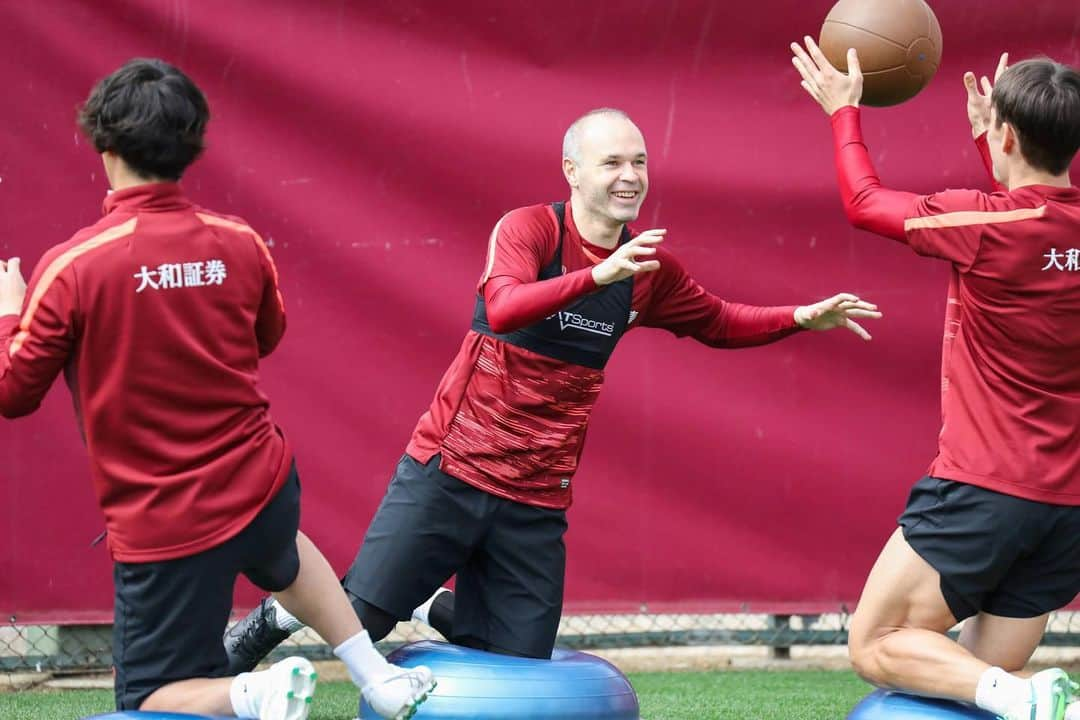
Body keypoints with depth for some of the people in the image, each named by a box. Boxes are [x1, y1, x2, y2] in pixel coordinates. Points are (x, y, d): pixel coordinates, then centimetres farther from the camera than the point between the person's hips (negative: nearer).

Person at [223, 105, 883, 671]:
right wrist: (600, 274, -42)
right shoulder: (529, 229, -11)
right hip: (450, 472, -5)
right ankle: (274, 619, 20)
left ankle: (441, 610, 32)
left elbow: (716, 323, 24)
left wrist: (802, 318, 10)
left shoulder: (650, 268, 6)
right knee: (360, 614, -13)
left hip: (536, 503, 5)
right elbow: (502, 309, -30)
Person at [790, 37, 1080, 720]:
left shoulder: (984, 224, -13)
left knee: (876, 647, 3)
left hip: (982, 490, -7)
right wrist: (984, 139, 39)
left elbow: (865, 201, 4)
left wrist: (844, 112, 19)